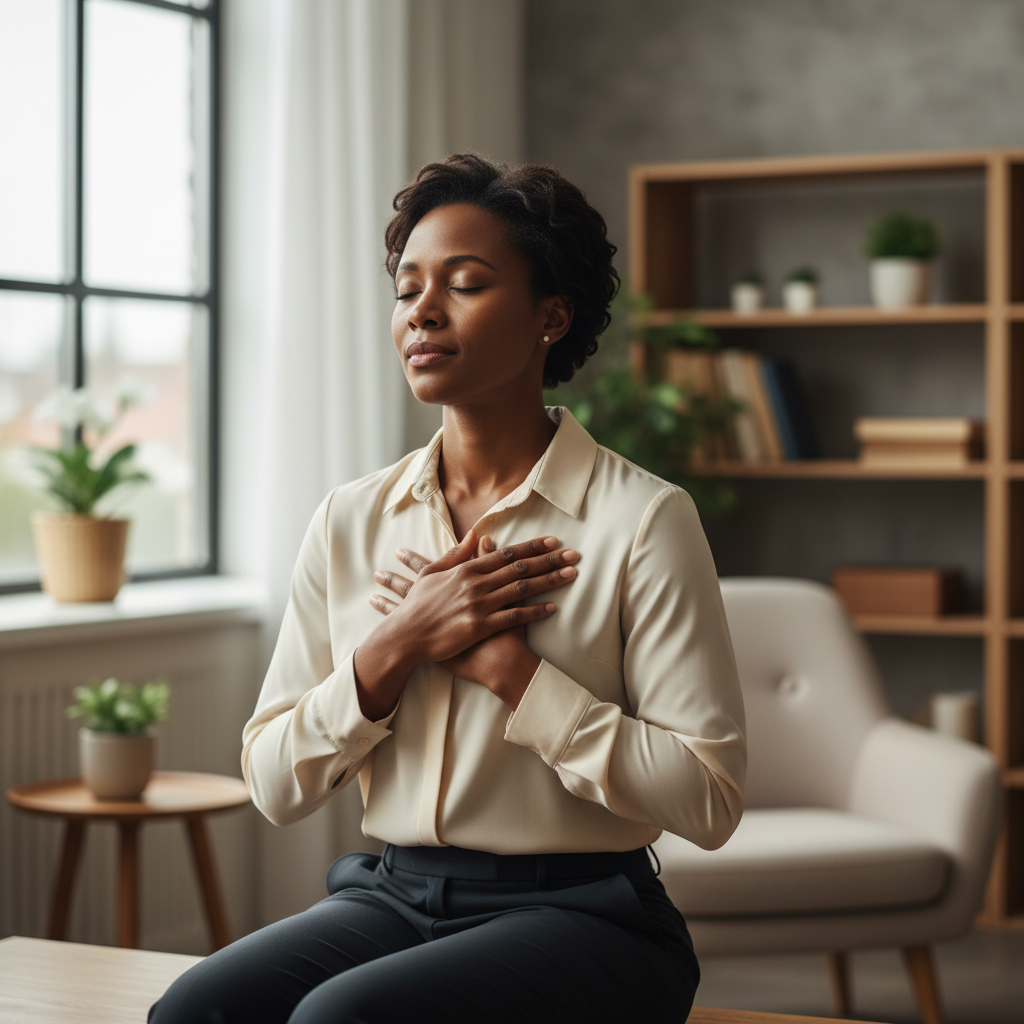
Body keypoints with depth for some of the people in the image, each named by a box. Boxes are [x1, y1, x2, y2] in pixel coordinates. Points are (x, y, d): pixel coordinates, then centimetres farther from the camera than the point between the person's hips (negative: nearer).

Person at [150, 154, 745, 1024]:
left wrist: (503, 664, -13)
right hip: (389, 898, 4)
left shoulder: (644, 519, -5)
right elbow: (275, 787, 6)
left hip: (576, 917, -3)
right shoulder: (351, 520, 9)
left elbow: (708, 801, -12)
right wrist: (397, 646, -10)